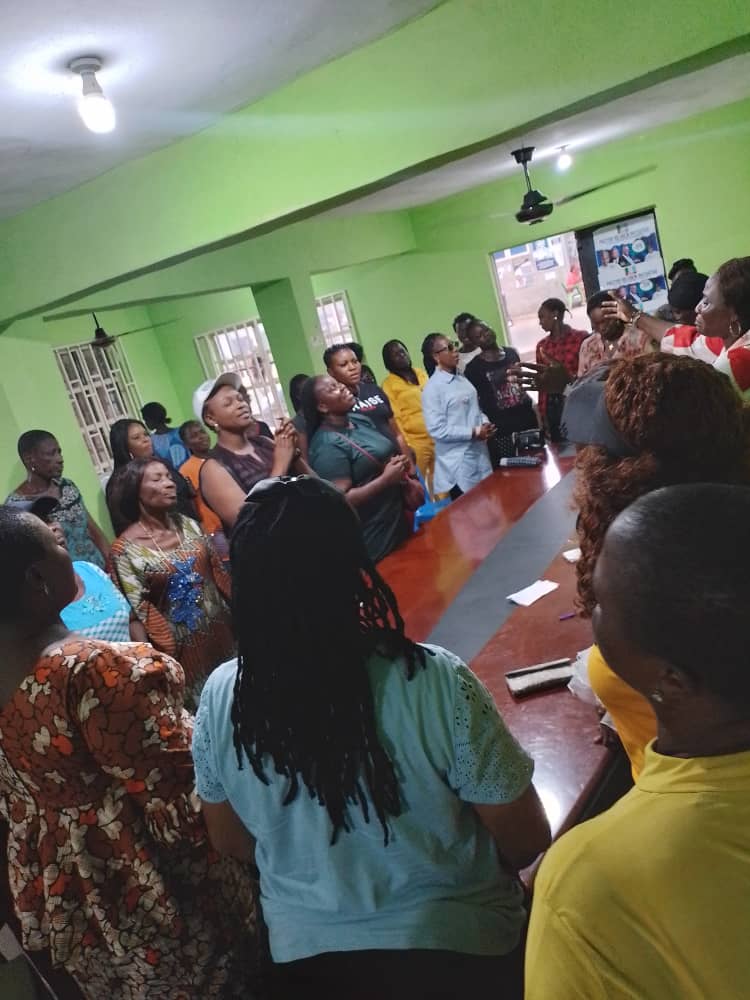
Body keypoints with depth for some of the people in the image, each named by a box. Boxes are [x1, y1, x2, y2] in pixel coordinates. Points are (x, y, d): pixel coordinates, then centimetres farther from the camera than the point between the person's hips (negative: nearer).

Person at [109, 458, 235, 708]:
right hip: (182, 645, -4)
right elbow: (140, 608, -13)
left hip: (222, 629, 5)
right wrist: (170, 652, -15)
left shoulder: (189, 525, 2)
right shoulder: (125, 548, -13)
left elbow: (218, 572, 8)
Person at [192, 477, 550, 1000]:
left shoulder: (220, 697, -18)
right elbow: (527, 840, -17)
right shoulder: (435, 682, -30)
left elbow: (230, 841, -1)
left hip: (305, 953, 3)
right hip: (455, 947, -2)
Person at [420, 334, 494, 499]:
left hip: (479, 454, 8)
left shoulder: (462, 379, 11)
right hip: (458, 464, -7)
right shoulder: (432, 388, -14)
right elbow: (437, 429, -20)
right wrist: (473, 433, -18)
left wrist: (485, 424, -1)